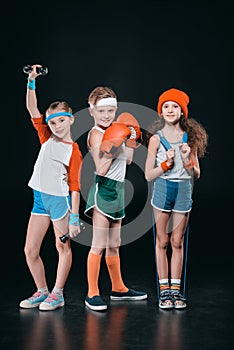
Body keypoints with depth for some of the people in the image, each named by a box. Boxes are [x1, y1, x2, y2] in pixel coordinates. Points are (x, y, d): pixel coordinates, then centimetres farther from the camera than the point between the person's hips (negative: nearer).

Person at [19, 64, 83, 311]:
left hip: (59, 199, -6)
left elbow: (74, 186, -10)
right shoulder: (47, 139, 7)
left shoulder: (73, 151, -7)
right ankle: (42, 291, 23)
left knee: (63, 247, 5)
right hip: (40, 198, 6)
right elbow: (32, 109, 1)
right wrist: (31, 82, -8)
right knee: (30, 250, 8)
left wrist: (74, 217, -14)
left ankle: (57, 294, 16)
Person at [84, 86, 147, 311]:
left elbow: (128, 160, 15)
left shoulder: (114, 130, 12)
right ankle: (92, 293, 3)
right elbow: (101, 169, -20)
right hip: (103, 189, -8)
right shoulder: (96, 134, -12)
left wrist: (131, 139, 9)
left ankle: (118, 288, 28)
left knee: (114, 245, 17)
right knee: (99, 246, -6)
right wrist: (113, 146, -24)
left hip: (117, 190, 8)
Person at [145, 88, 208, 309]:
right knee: (162, 242, 5)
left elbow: (196, 174, 5)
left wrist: (187, 160, -13)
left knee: (177, 242, 7)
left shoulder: (190, 137, 4)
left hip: (184, 191, 2)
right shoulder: (156, 138, -1)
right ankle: (164, 290, 12)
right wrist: (167, 163, -15)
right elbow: (148, 175, -3)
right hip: (162, 190, -1)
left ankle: (176, 289, 15)